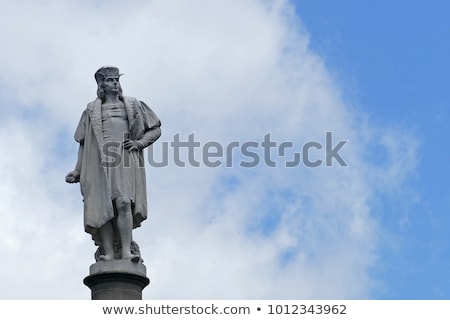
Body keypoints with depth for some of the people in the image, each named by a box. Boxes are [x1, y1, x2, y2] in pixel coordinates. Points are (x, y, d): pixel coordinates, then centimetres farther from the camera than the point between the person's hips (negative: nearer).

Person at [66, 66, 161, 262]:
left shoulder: (133, 105, 22)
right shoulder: (92, 110, 23)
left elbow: (156, 129, 21)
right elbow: (83, 143, 19)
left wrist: (140, 143, 3)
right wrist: (78, 170, 9)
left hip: (125, 160, -1)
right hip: (100, 161, 1)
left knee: (123, 202, -23)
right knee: (103, 207, -13)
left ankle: (126, 250, -29)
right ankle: (108, 253, -18)